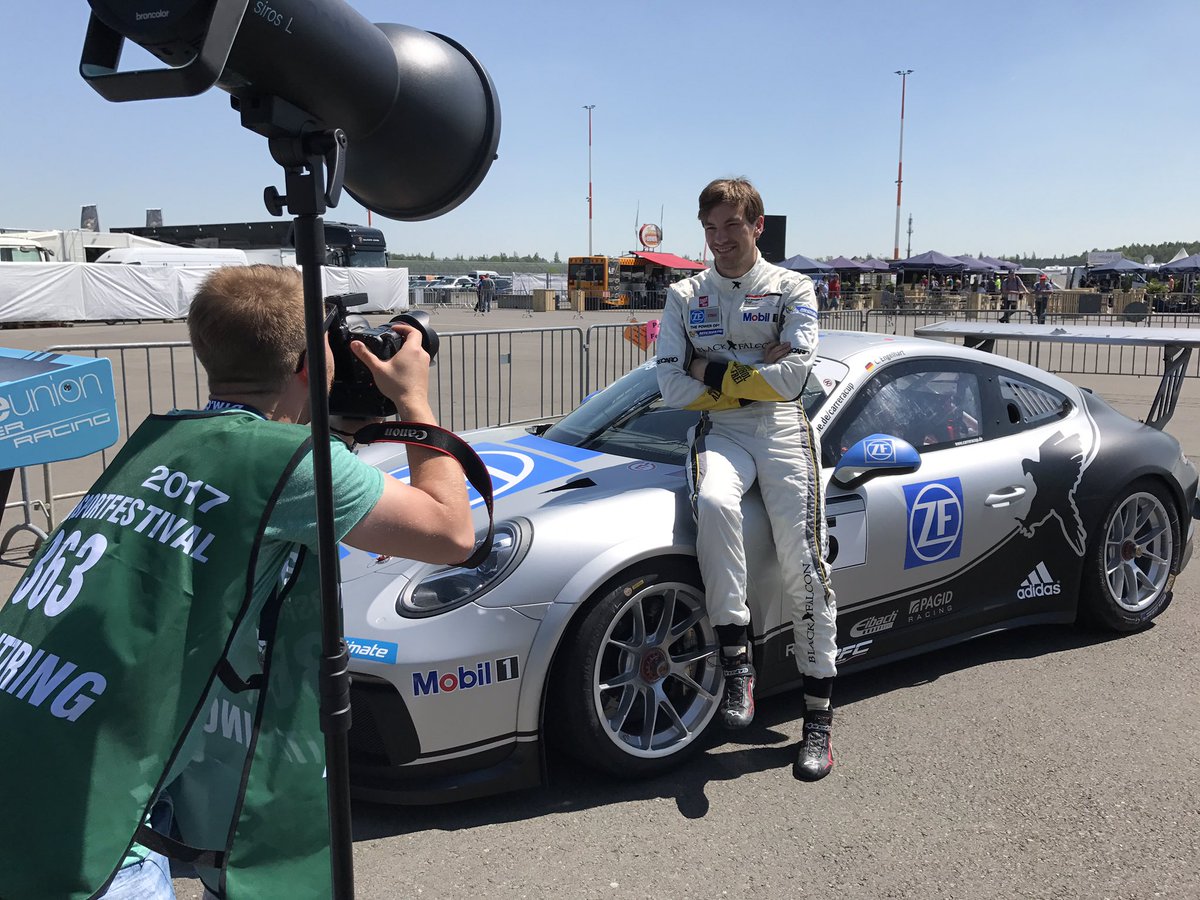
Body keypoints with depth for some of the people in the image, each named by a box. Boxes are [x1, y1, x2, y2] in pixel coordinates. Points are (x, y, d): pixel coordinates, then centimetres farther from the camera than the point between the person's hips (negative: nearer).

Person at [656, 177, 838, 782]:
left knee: (804, 566, -11)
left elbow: (793, 374, -8)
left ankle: (818, 716, -3)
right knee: (713, 503, -35)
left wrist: (715, 374, -6)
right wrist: (753, 376, -4)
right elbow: (672, 386, 1)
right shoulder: (685, 297, 12)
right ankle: (736, 658, -25)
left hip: (782, 429, 0)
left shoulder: (793, 289, 7)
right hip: (720, 431, 1)